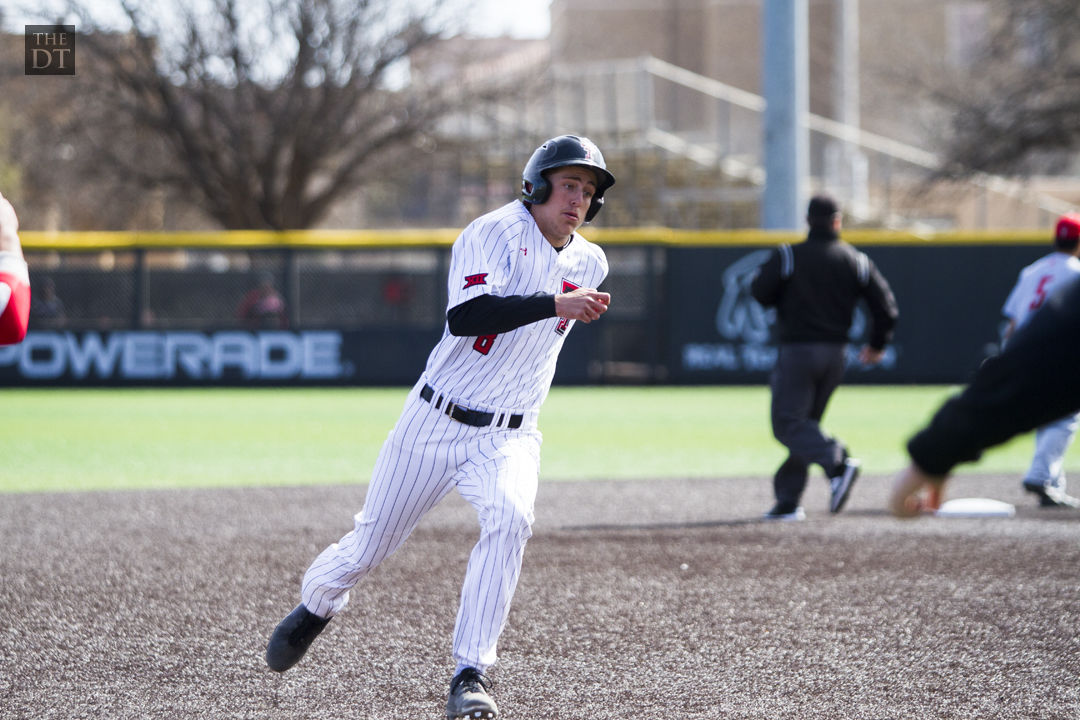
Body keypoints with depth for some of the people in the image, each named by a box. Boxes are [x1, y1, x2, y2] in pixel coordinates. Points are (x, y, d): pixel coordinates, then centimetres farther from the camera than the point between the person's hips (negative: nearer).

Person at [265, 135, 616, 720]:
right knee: (370, 546, 8)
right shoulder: (493, 234, -15)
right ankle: (315, 607, 43)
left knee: (509, 520, -29)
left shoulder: (589, 263, 5)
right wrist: (554, 305, -38)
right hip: (435, 425, -3)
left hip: (509, 437, 3)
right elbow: (466, 315, -32)